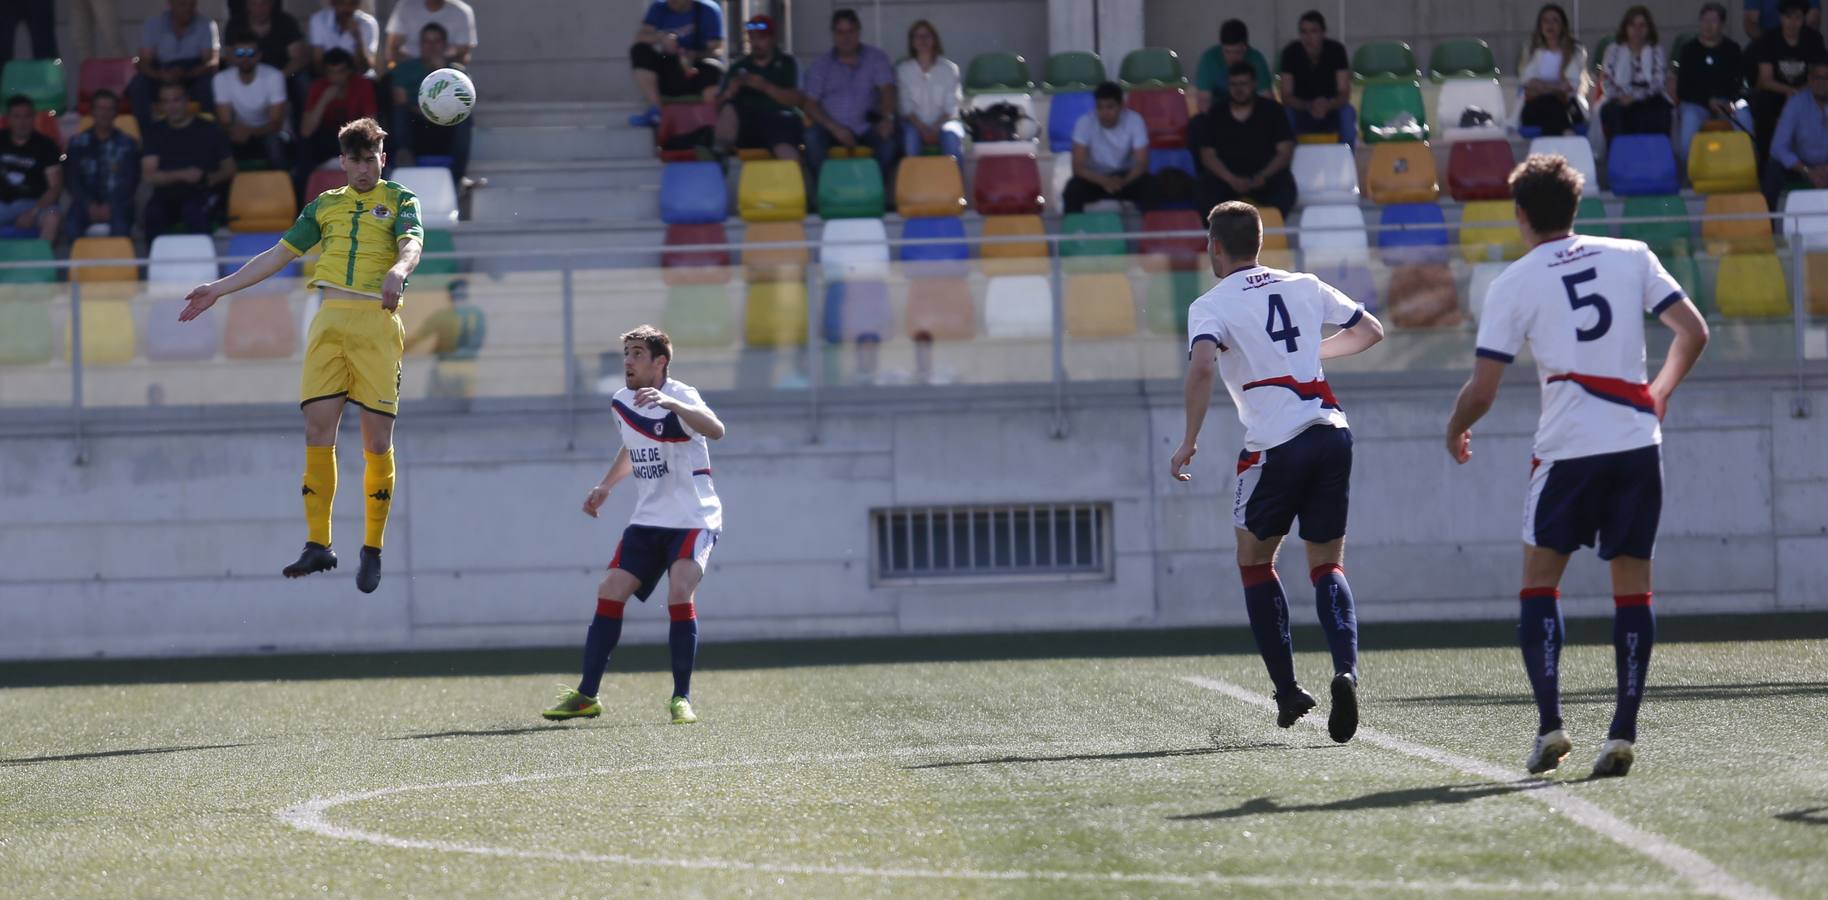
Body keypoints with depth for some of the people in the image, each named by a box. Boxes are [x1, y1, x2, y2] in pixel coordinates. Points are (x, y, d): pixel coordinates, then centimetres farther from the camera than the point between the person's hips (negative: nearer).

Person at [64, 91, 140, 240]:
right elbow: (73, 181, 6)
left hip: (117, 201, -1)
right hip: (86, 202, 1)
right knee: (72, 227, -32)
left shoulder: (127, 144, 9)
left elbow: (130, 182, 3)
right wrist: (89, 205, -12)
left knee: (120, 228, -35)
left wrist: (110, 206, -12)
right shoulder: (78, 142, 12)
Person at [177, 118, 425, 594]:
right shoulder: (325, 205, 20)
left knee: (377, 441, -5)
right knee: (317, 431, -7)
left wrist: (399, 270, -34)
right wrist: (220, 289, 21)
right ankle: (318, 545, -4)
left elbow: (411, 244, -10)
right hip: (330, 322, 3)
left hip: (377, 323, -3)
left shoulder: (400, 201, 10)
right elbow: (279, 254, 24)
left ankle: (373, 550, 4)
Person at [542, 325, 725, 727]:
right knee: (609, 592, -3)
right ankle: (586, 696, 4)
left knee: (680, 592, -24)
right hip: (647, 520, 7)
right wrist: (606, 486, 18)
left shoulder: (679, 397, -17)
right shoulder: (621, 403, 6)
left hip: (693, 519, -7)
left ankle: (682, 698, -12)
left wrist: (671, 403, -51)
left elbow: (716, 430, -39)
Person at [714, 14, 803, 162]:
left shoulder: (786, 64, 15)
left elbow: (795, 100, 0)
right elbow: (720, 105, 11)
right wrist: (730, 92, -13)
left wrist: (765, 86, -14)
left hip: (778, 123, -3)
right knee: (728, 109, -29)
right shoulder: (738, 67, 19)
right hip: (745, 126, 3)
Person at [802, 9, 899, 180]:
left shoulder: (876, 59, 7)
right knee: (813, 137, -32)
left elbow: (888, 91, -6)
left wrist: (887, 118, -28)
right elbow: (810, 104, 0)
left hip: (866, 128, 0)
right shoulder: (820, 66, 8)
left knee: (887, 137, -32)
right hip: (832, 129, 0)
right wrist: (834, 128, -17)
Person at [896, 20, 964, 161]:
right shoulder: (903, 69, 6)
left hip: (942, 122, 0)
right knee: (910, 135, -34)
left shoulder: (949, 68, 4)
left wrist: (935, 128, -17)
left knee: (950, 134, -34)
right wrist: (922, 129, -16)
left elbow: (951, 107, 0)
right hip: (915, 123, 0)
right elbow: (907, 107, 0)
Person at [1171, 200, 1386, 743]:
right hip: (1333, 433, 4)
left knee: (1254, 561, 16)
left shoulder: (1211, 306, -1)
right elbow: (1370, 330, 23)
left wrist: (1190, 440, -12)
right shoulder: (1303, 287, 15)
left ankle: (1288, 691, 12)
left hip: (1276, 446, -4)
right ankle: (1345, 672, -15)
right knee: (1327, 566, 11)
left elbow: (1202, 366, -20)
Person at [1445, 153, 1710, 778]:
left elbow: (1482, 391, 0)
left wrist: (1456, 430, 21)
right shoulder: (1631, 257, 8)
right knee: (1632, 585, 6)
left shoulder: (1513, 285, 0)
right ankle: (1623, 734, -1)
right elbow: (1693, 333, 6)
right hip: (1637, 444, 2)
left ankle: (1550, 724, -5)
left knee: (1539, 581, 9)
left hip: (1568, 448, -2)